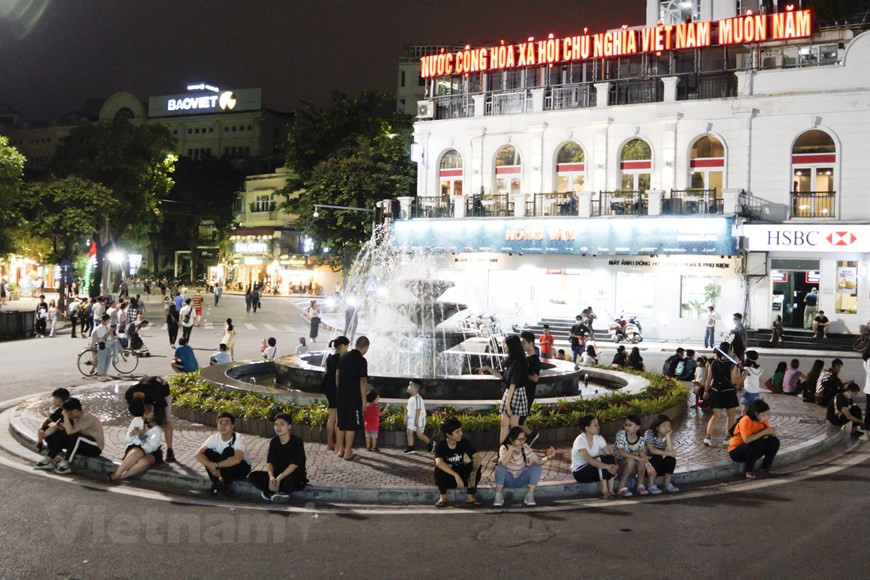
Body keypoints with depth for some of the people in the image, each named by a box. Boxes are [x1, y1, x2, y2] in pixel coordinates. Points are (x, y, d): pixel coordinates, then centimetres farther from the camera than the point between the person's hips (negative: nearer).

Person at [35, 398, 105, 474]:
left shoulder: (87, 418, -24)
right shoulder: (73, 418, 1)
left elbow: (70, 431, -35)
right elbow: (55, 427, 6)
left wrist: (65, 415, -26)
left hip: (95, 448, -8)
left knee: (76, 436, -34)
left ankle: (65, 464, -23)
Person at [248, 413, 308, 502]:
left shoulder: (297, 442, -12)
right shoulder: (274, 441, 5)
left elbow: (294, 464, -19)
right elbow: (269, 462, -1)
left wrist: (279, 478, -25)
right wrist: (271, 476, -21)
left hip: (294, 475, -6)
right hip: (277, 474, 6)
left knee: (291, 481, -42)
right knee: (253, 476, -14)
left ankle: (271, 492, -18)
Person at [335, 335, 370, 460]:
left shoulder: (344, 356, 7)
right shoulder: (361, 360, -13)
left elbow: (337, 376, 13)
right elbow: (363, 381, -15)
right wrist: (364, 399, -11)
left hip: (340, 396, 7)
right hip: (354, 398, -7)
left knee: (342, 424, 15)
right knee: (351, 426, 1)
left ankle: (341, 449, 23)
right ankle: (347, 453, 3)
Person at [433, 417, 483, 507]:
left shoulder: (464, 442, -11)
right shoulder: (440, 445, -20)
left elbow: (478, 458, -22)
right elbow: (439, 462, -39)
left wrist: (473, 473, -42)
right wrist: (456, 475, -48)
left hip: (461, 475, 2)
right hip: (446, 478, -2)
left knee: (476, 465, -24)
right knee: (440, 469, -35)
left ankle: (470, 497, -12)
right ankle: (443, 497, -12)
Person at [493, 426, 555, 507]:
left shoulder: (525, 448, -11)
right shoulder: (504, 447, -20)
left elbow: (538, 461, -16)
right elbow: (503, 463, -38)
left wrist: (548, 457, -34)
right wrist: (511, 449, -43)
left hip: (520, 480, 3)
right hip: (507, 480, -3)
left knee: (536, 467, -21)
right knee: (500, 467, -34)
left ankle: (529, 496, -13)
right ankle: (498, 496, -20)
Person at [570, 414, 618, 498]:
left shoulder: (599, 438, -2)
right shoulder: (580, 441, -23)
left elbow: (610, 455, -9)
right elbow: (589, 460, -36)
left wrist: (614, 465, -30)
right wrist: (607, 467, -45)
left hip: (594, 469, 6)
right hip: (579, 471, -6)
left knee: (610, 459, -20)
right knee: (600, 459, -30)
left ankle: (610, 490, -23)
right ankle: (604, 491, -27)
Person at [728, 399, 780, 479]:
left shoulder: (763, 420, -4)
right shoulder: (746, 420, -25)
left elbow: (771, 436, 0)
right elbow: (747, 439, -38)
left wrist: (772, 432, -23)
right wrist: (764, 432, -34)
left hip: (753, 449, 7)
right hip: (736, 452, -7)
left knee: (774, 441, -13)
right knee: (758, 442, -34)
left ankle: (765, 467, 2)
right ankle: (749, 470, -17)